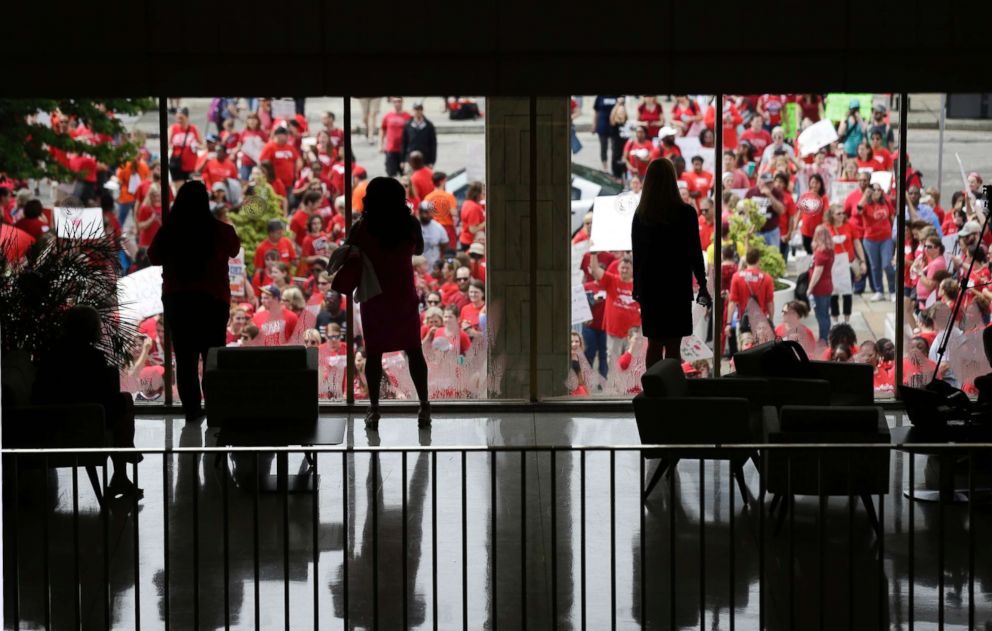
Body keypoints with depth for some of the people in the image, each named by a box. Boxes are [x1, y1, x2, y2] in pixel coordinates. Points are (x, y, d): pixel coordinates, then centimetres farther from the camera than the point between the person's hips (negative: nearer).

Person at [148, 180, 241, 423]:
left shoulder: (168, 232, -7)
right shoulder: (220, 231, -10)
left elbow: (154, 257, 11)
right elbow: (234, 250, 12)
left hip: (176, 300, 1)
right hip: (213, 301, -1)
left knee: (185, 358, 7)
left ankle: (192, 410, 7)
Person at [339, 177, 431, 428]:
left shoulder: (361, 228, -12)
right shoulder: (410, 225, -7)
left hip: (374, 300, -1)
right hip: (405, 298, 1)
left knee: (374, 353, 8)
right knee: (414, 351, 10)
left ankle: (374, 410, 7)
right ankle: (424, 406, 12)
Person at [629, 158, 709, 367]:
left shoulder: (640, 214, 1)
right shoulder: (685, 213, -9)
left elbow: (636, 252, 8)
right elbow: (694, 251, -6)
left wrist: (636, 286, 18)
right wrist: (702, 284, 4)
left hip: (649, 287, 3)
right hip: (677, 287, -3)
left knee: (654, 344, 10)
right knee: (673, 346, -1)